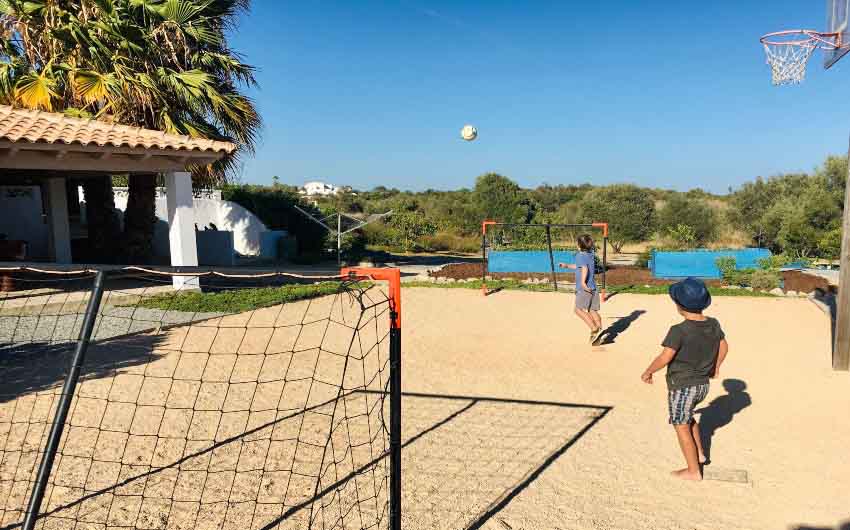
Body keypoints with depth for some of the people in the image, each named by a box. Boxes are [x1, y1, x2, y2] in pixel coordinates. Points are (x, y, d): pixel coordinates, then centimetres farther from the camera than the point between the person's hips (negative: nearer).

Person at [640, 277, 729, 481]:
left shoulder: (679, 331, -26)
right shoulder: (714, 325, -3)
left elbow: (664, 358, -25)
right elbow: (724, 346, 12)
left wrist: (647, 372, -9)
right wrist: (716, 366, 30)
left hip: (682, 386, -8)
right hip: (703, 384, 8)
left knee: (681, 426, 9)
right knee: (688, 417, 31)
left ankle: (694, 471, 19)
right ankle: (699, 453, 39)